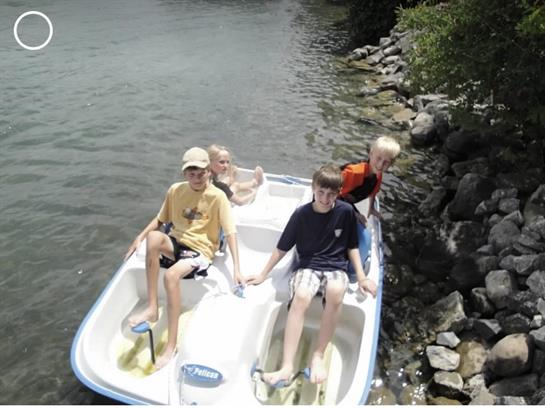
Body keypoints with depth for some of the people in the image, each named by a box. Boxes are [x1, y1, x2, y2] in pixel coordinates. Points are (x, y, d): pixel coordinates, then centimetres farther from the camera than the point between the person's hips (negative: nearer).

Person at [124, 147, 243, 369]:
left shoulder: (217, 196, -11)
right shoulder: (175, 190, 2)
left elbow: (230, 233, -14)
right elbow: (160, 219, 14)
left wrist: (236, 269, -22)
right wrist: (139, 238, -1)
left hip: (201, 250, -4)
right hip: (176, 242, 4)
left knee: (171, 275, -34)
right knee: (153, 237, -31)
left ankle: (171, 346, -24)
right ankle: (152, 308, -22)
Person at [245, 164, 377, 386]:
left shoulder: (346, 211, -2)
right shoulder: (301, 214, -4)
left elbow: (352, 246, 9)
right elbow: (282, 247, 5)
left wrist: (362, 277, 0)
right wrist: (263, 275, 6)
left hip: (336, 267, 0)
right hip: (307, 265, 0)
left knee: (335, 293, -36)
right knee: (300, 297, -34)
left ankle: (318, 356, -21)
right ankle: (287, 367, -34)